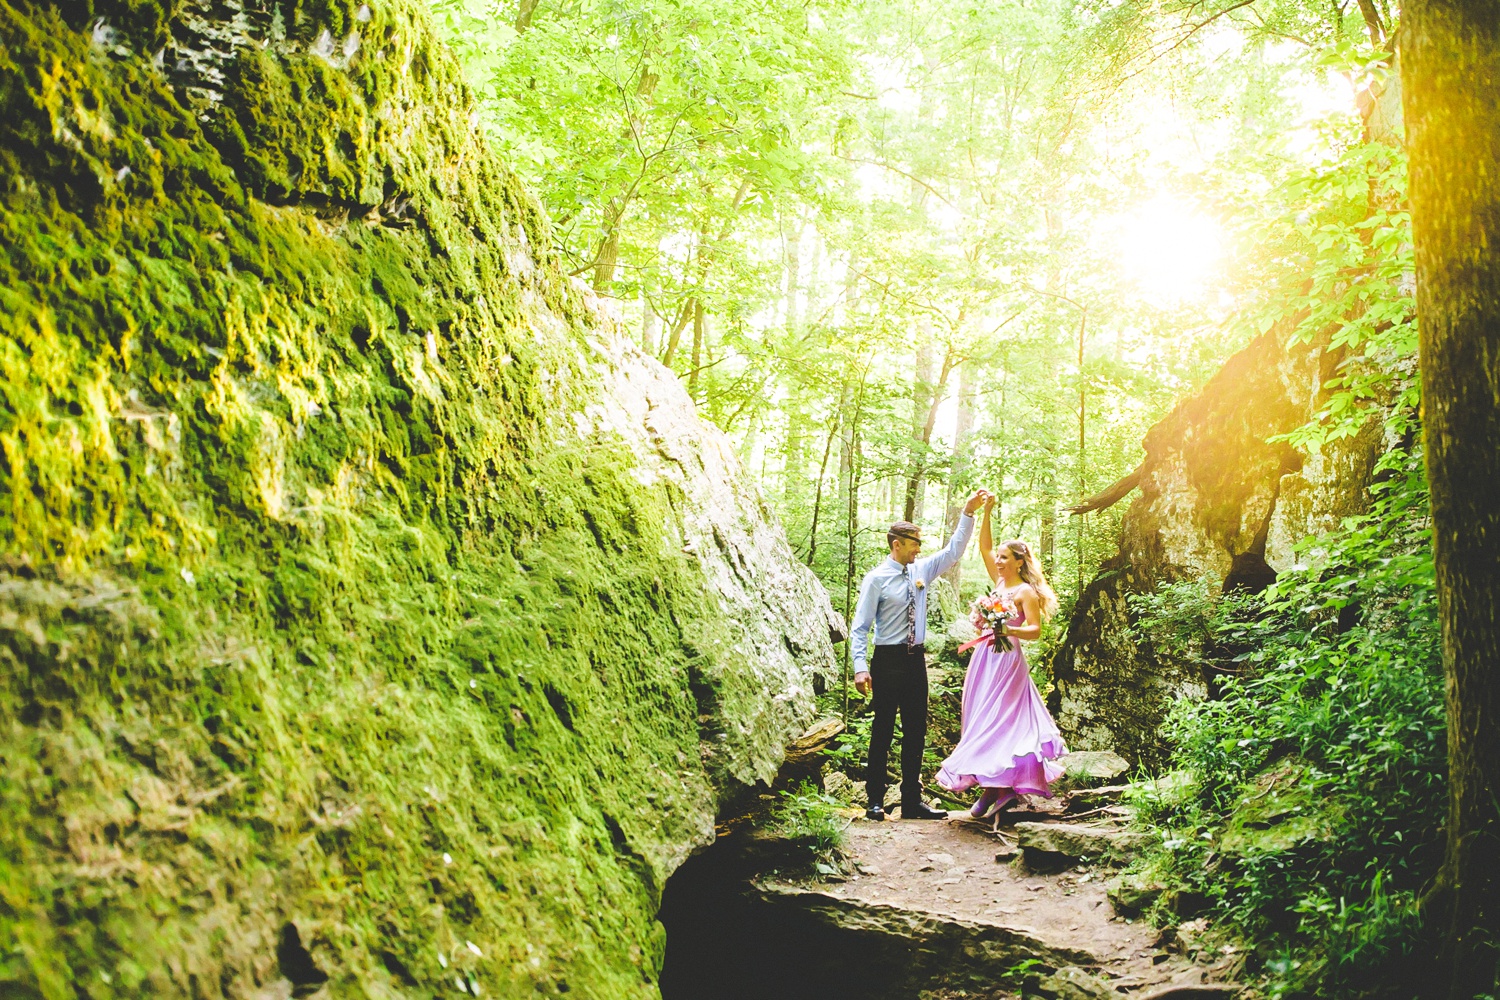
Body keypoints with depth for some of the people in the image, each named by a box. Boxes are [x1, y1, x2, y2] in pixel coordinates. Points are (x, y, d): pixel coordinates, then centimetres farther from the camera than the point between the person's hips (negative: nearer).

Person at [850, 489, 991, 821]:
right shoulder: (876, 579, -8)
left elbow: (953, 551, 13)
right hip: (888, 660, -6)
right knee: (883, 731, -1)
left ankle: (912, 801, 16)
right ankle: (875, 801, 7)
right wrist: (860, 667, -20)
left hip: (915, 660, 6)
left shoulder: (922, 570, 9)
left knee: (916, 732, 9)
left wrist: (969, 513, 2)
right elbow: (860, 626, -10)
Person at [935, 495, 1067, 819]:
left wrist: (1010, 630, -29)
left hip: (1007, 660, -8)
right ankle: (998, 783, 14)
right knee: (984, 718, 8)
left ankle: (997, 787, -6)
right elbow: (984, 547, 12)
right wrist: (986, 511, 4)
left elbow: (1035, 629, -12)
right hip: (985, 657, 8)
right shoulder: (999, 582, 13)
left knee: (997, 719, -9)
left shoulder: (1026, 591, -8)